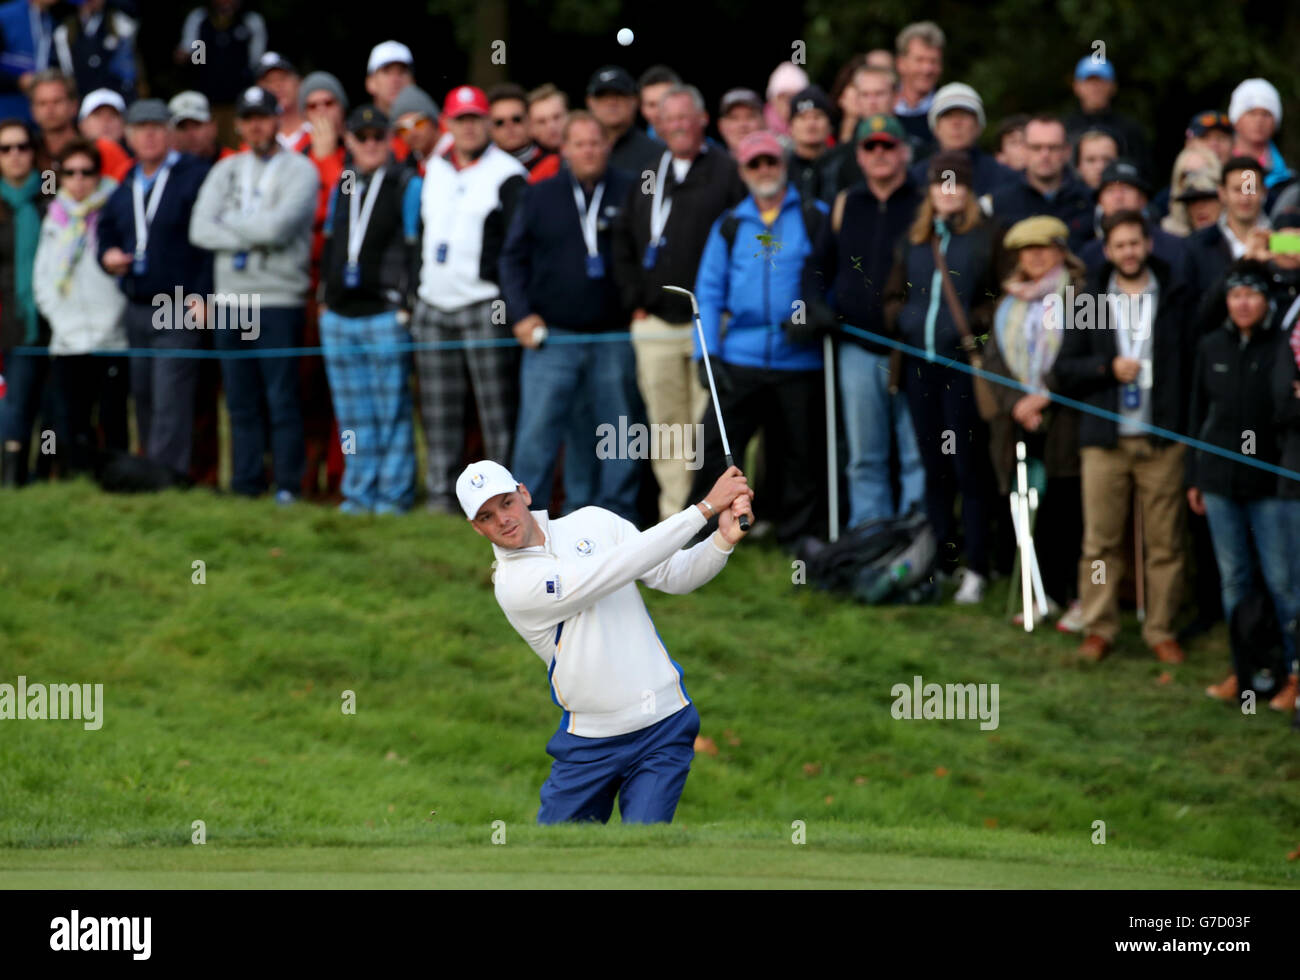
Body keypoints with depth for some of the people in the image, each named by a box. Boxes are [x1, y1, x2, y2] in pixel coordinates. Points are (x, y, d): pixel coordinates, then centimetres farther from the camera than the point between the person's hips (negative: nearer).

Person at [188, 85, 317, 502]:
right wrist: (253, 238, -8)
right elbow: (200, 229, 3)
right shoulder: (226, 170, 14)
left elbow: (279, 226, -15)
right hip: (230, 296, 5)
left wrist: (230, 225, 0)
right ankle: (246, 482, 11)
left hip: (279, 299, -5)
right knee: (241, 400, 6)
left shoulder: (299, 170, 0)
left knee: (282, 399, -6)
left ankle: (288, 484, -2)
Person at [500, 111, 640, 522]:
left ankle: (617, 517, 11)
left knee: (617, 436, 3)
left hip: (614, 342, 0)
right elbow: (513, 258, 11)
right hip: (552, 335, 0)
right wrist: (522, 314, -1)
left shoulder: (630, 193, 5)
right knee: (537, 430, -7)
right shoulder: (540, 197, 9)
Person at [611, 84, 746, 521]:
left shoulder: (728, 173, 0)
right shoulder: (648, 177, 16)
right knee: (667, 424, 4)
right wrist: (635, 300, 11)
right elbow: (623, 243, 22)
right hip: (656, 325, 4)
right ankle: (674, 514, 9)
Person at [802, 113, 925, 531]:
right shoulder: (845, 207, 14)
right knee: (864, 459, 7)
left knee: (917, 455, -4)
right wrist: (817, 305, 2)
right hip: (857, 350, 4)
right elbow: (816, 267, 21)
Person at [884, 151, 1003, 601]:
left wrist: (978, 323, -17)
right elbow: (894, 294, 23)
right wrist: (900, 317, 3)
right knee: (933, 470, 11)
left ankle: (976, 570, -2)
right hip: (920, 364, 6)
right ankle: (939, 562, 18)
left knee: (969, 470, -5)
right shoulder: (915, 239, 16)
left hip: (964, 363, -6)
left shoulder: (987, 236, -1)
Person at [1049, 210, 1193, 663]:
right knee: (1100, 541, -1)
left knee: (1165, 542, 0)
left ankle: (1161, 630, 6)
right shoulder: (1090, 301, 9)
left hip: (1162, 439, -1)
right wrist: (1108, 367, -9)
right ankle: (1098, 629, 5)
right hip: (1105, 438, 1)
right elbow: (1063, 371, 8)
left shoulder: (1175, 298, 6)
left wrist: (1190, 425, -9)